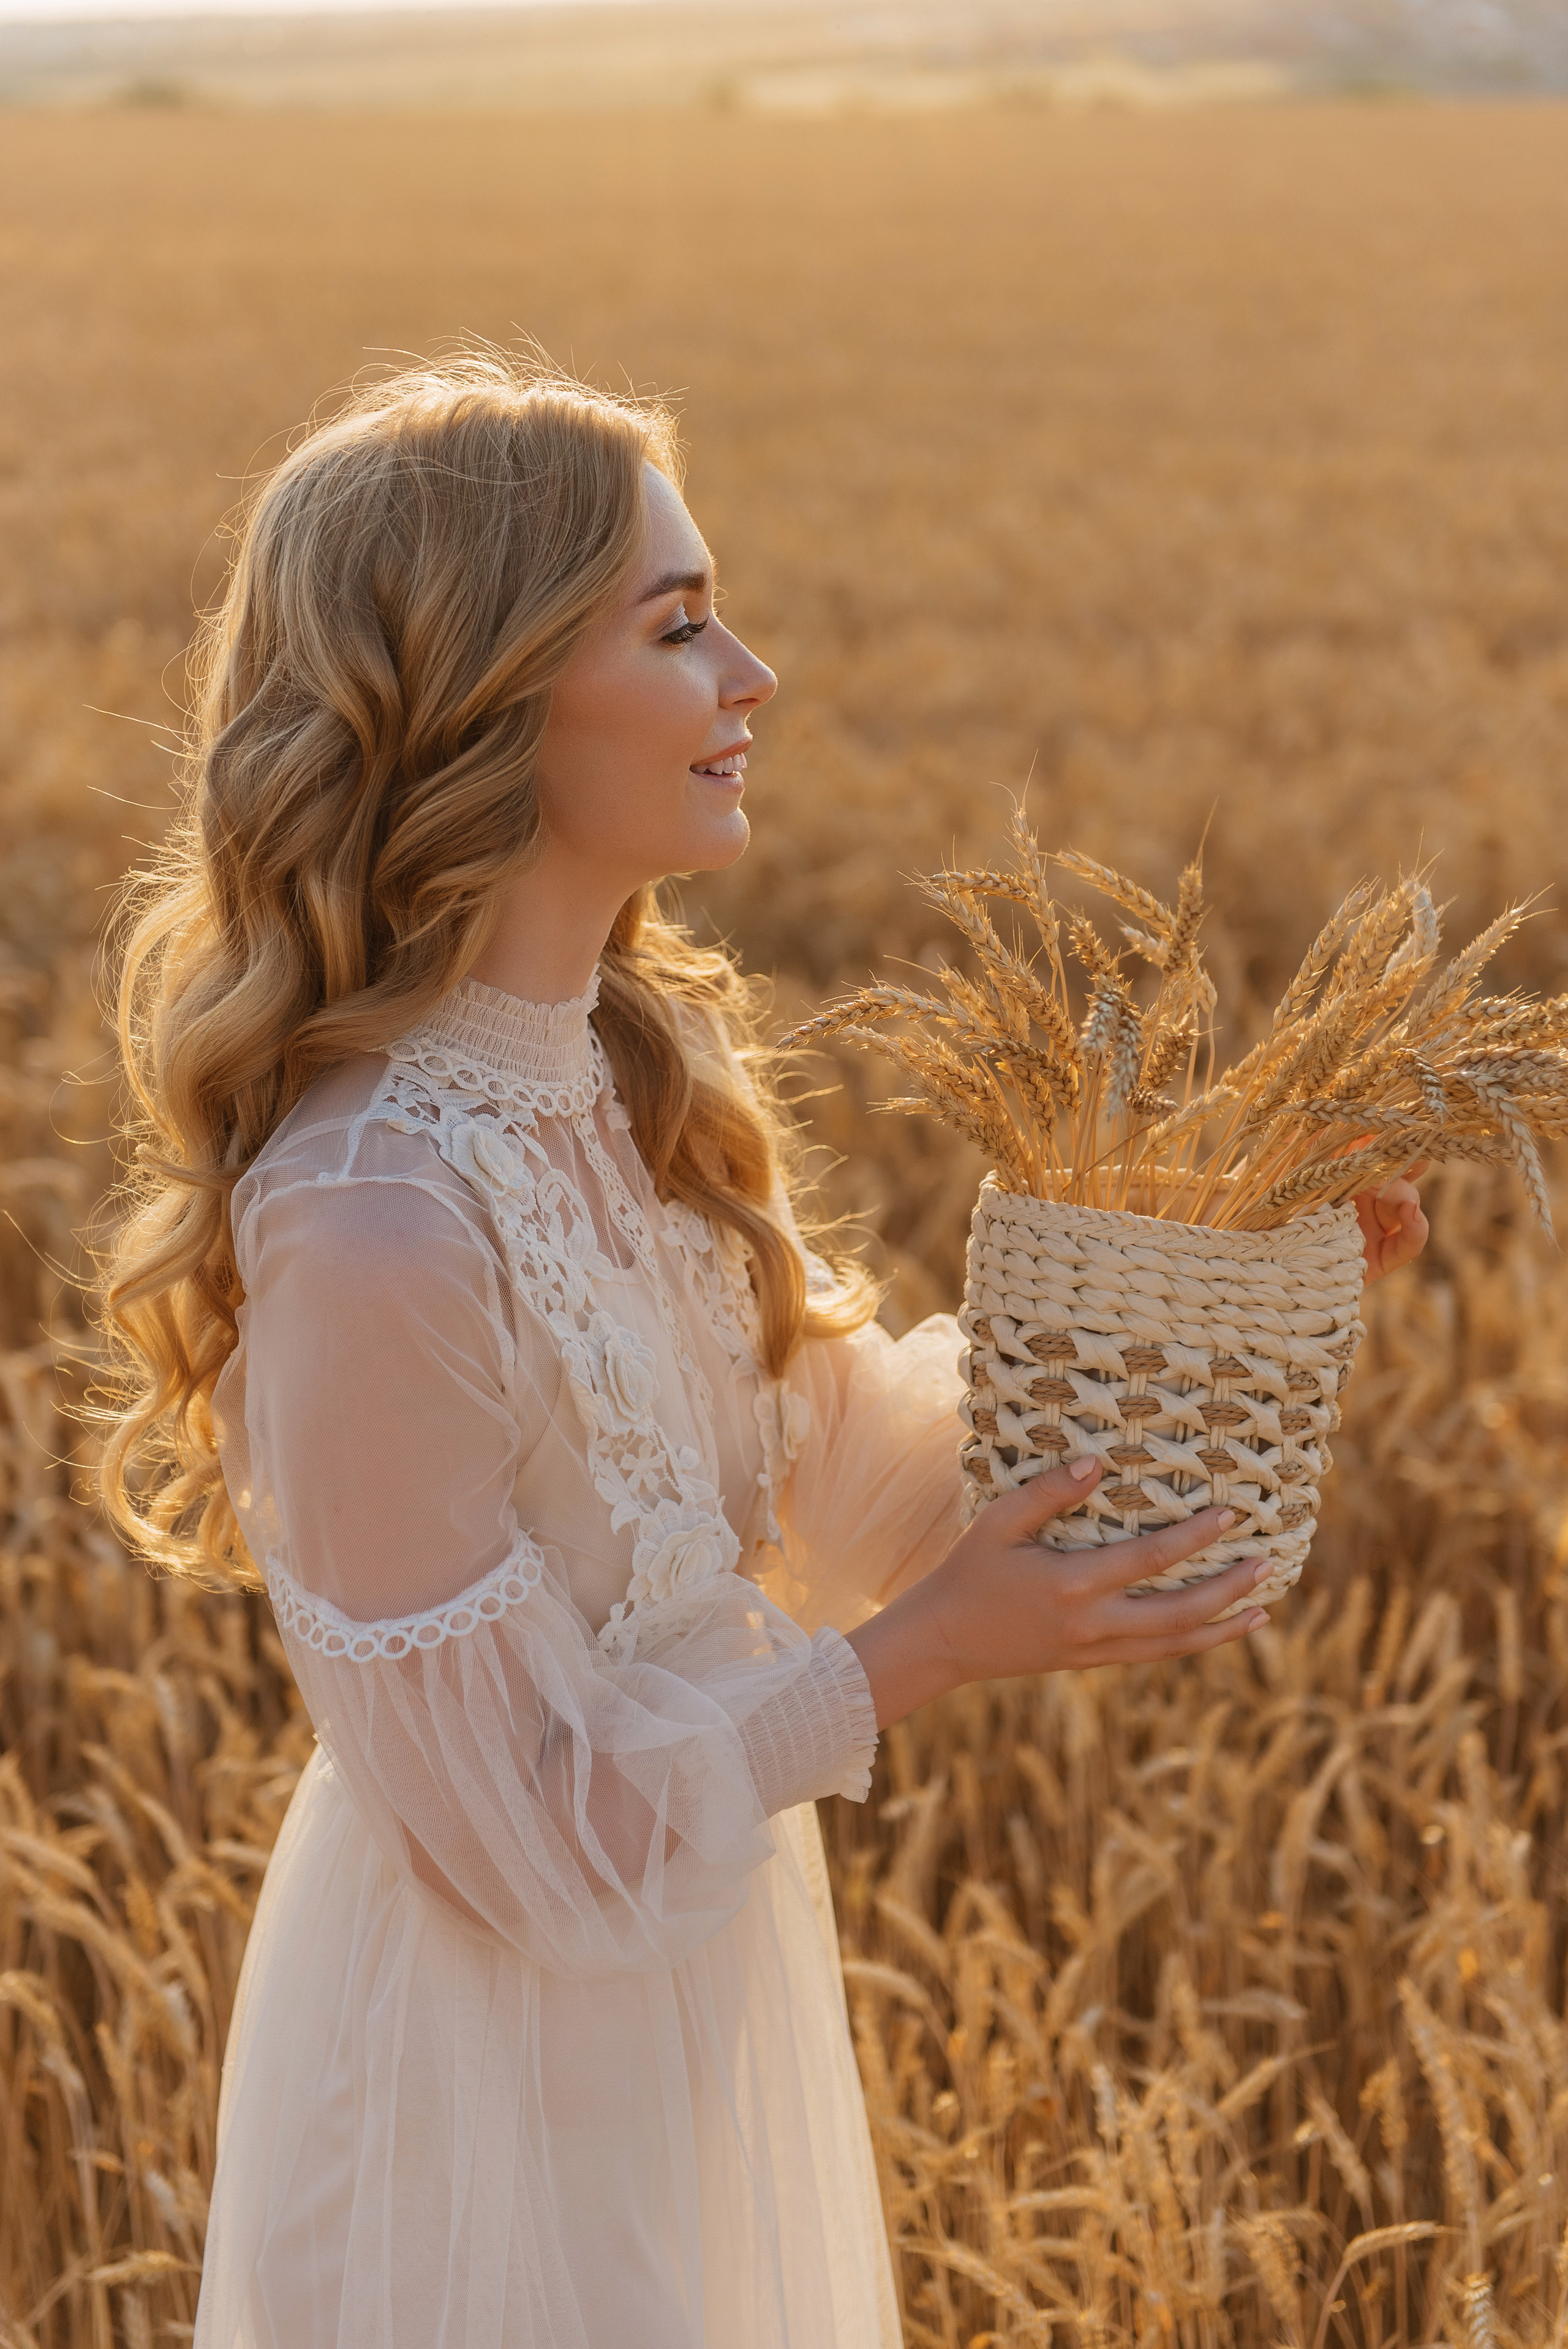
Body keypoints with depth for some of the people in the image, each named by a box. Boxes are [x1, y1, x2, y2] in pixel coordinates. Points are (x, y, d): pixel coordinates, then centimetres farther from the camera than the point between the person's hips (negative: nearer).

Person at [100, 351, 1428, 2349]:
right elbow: (526, 1824, -22)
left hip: (704, 1949, 8)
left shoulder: (622, 1071, -5)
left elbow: (836, 1467, 6)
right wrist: (930, 1651, -18)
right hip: (499, 2040, -8)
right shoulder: (371, 1221, -31)